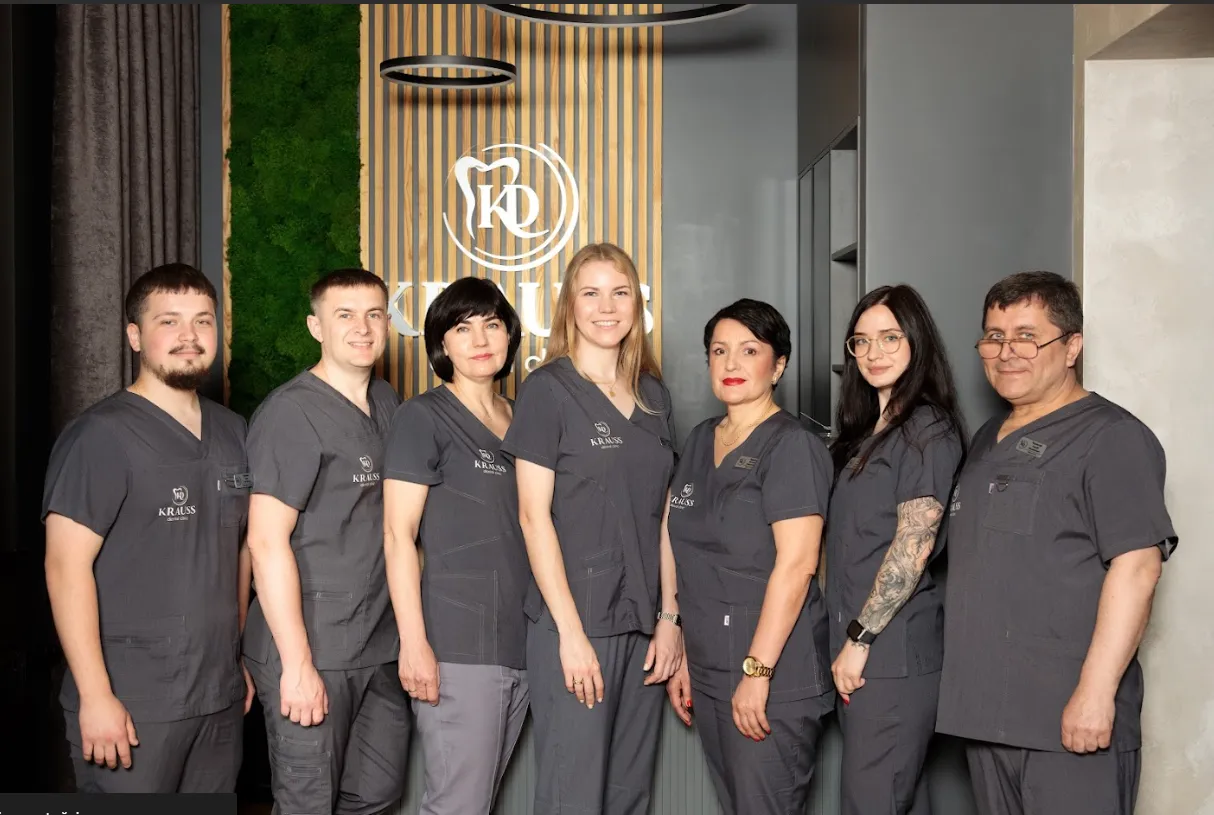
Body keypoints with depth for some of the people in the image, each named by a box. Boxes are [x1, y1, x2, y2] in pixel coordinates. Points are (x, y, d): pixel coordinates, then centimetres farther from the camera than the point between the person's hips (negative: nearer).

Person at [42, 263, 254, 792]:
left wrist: (239, 658, 15)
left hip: (220, 697, 6)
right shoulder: (102, 435, -10)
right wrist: (95, 695, -17)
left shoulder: (232, 432, 10)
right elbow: (66, 566, -14)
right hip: (132, 706, -6)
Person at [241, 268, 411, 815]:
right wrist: (297, 663, -18)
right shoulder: (291, 412, -11)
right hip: (312, 651, -7)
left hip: (381, 647, 7)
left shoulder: (388, 405, 11)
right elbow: (267, 540, -16)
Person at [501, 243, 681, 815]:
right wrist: (571, 632, -14)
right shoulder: (547, 389, -5)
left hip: (642, 624, 5)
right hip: (575, 623, -5)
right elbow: (534, 516, -10)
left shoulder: (653, 395, 11)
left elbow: (660, 517, 13)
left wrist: (669, 617, 6)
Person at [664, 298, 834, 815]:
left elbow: (796, 564, -17)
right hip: (709, 672, 7)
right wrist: (684, 656, 12)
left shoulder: (791, 445, -9)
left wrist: (756, 671, -20)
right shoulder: (700, 441, 12)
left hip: (772, 675, -6)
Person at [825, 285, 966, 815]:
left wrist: (860, 638, -15)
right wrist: (845, 639, 12)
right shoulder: (865, 432, 17)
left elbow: (913, 547, -16)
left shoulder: (928, 429, -10)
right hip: (857, 648, 8)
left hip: (894, 648, -8)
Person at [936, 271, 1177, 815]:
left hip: (1069, 719, -7)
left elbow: (1136, 566, -16)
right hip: (984, 709, 8)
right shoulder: (988, 440, 17)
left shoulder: (1111, 437, -7)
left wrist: (1096, 692, -21)